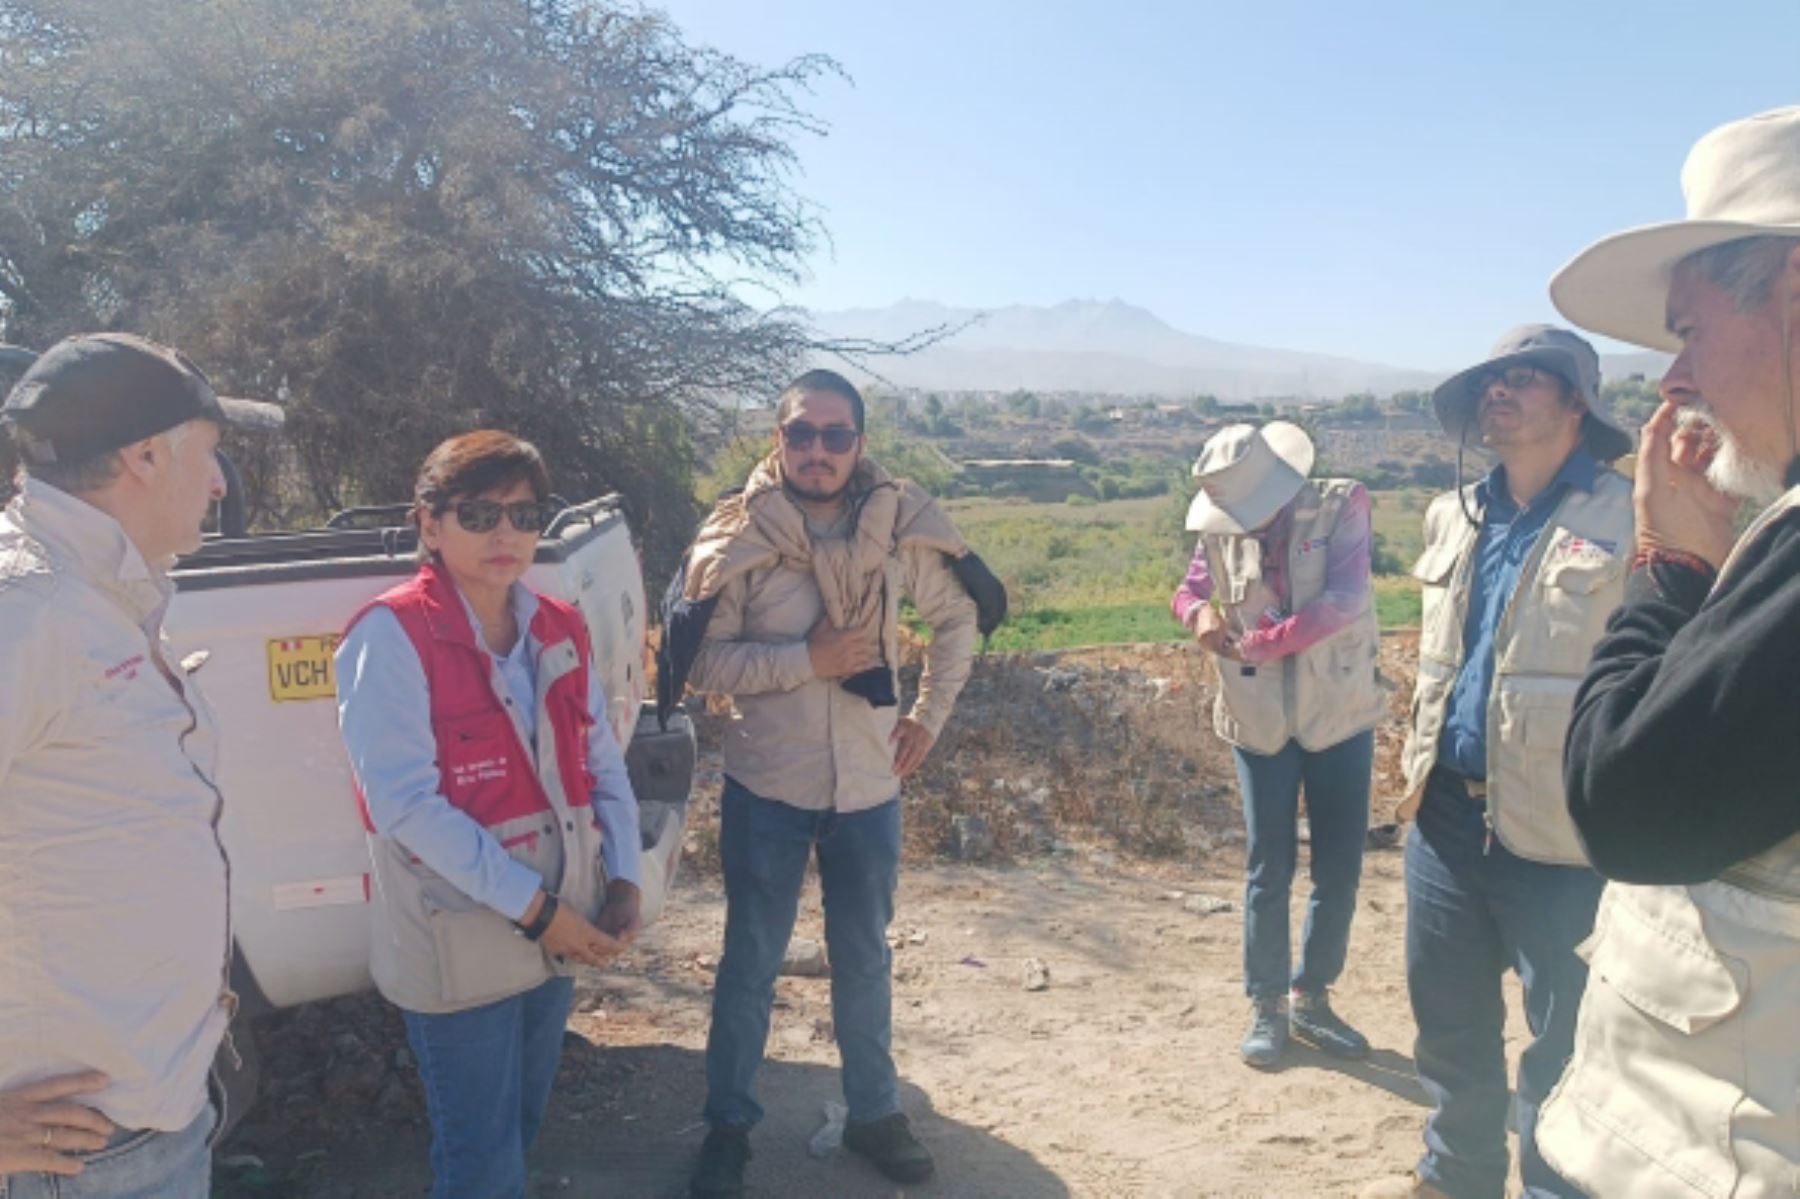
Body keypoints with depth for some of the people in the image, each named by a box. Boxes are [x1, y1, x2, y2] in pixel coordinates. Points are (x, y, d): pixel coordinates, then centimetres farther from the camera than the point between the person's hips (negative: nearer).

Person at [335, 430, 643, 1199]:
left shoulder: (558, 632, 4)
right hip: (459, 944, -6)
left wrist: (623, 881, -5)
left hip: (557, 930, 6)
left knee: (519, 1132, 22)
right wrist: (533, 905, -21)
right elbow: (405, 802, -21)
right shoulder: (392, 634, -15)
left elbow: (602, 764, 8)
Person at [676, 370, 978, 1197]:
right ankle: (728, 1126, 31)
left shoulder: (899, 527, -5)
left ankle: (875, 1113, 37)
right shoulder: (738, 538, -12)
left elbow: (958, 618, 9)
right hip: (766, 788, -2)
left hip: (868, 788, 2)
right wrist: (806, 659, -22)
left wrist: (930, 716, 2)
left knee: (864, 960, 18)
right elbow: (706, 662, -13)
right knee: (750, 965, 12)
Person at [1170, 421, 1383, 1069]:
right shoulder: (1221, 529, -5)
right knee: (1268, 868, 6)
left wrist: (1258, 643, -28)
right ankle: (1267, 1006, 21)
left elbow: (1344, 600, -23)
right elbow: (1190, 588, 7)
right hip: (1260, 721, 1)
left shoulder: (1340, 507, -12)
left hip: (1340, 714, 0)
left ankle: (1311, 998, 27)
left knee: (1339, 867, 8)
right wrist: (1200, 611, -17)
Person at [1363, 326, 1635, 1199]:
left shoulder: (1629, 522, -10)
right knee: (1447, 1018, 20)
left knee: (1564, 1042, 9)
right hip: (1446, 816, 7)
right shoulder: (1453, 516, 11)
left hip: (1562, 833, -6)